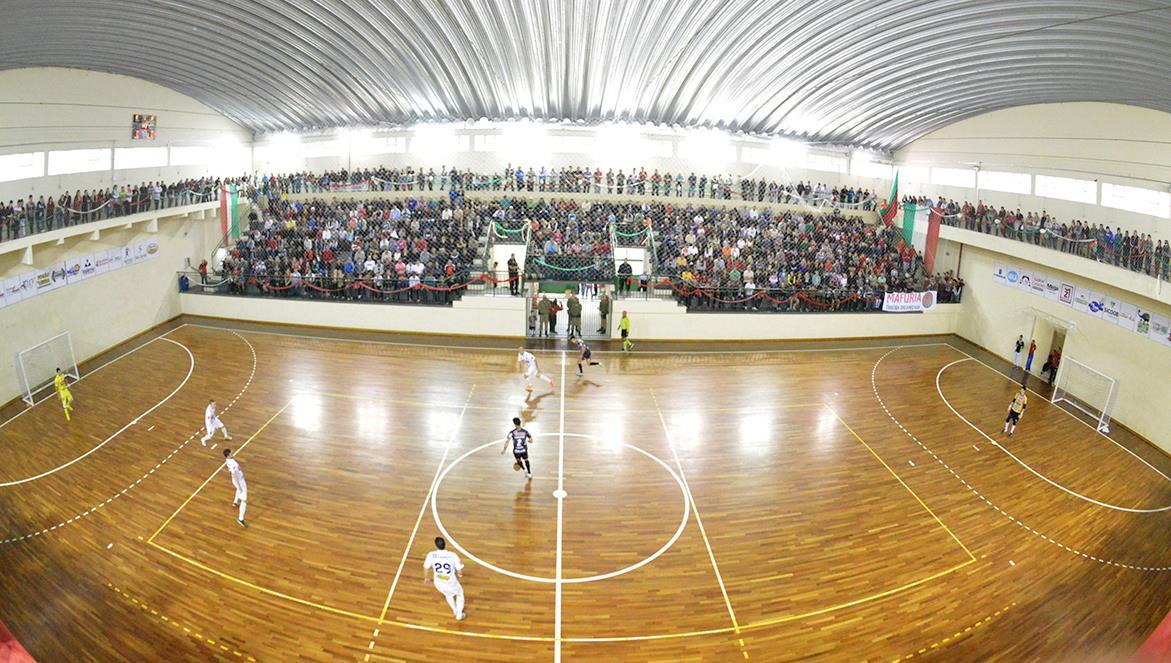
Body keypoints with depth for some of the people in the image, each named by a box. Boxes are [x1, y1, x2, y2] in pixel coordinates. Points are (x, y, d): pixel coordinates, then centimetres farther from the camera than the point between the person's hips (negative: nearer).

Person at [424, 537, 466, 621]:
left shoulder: (431, 555, -18)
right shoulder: (453, 555, -23)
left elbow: (426, 567, -1)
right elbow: (460, 571, -13)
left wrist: (426, 578, 20)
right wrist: (459, 574, 12)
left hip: (438, 584, 3)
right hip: (451, 584, -3)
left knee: (448, 595, 36)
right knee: (460, 594, 31)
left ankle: (455, 612, 55)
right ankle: (459, 615, 39)